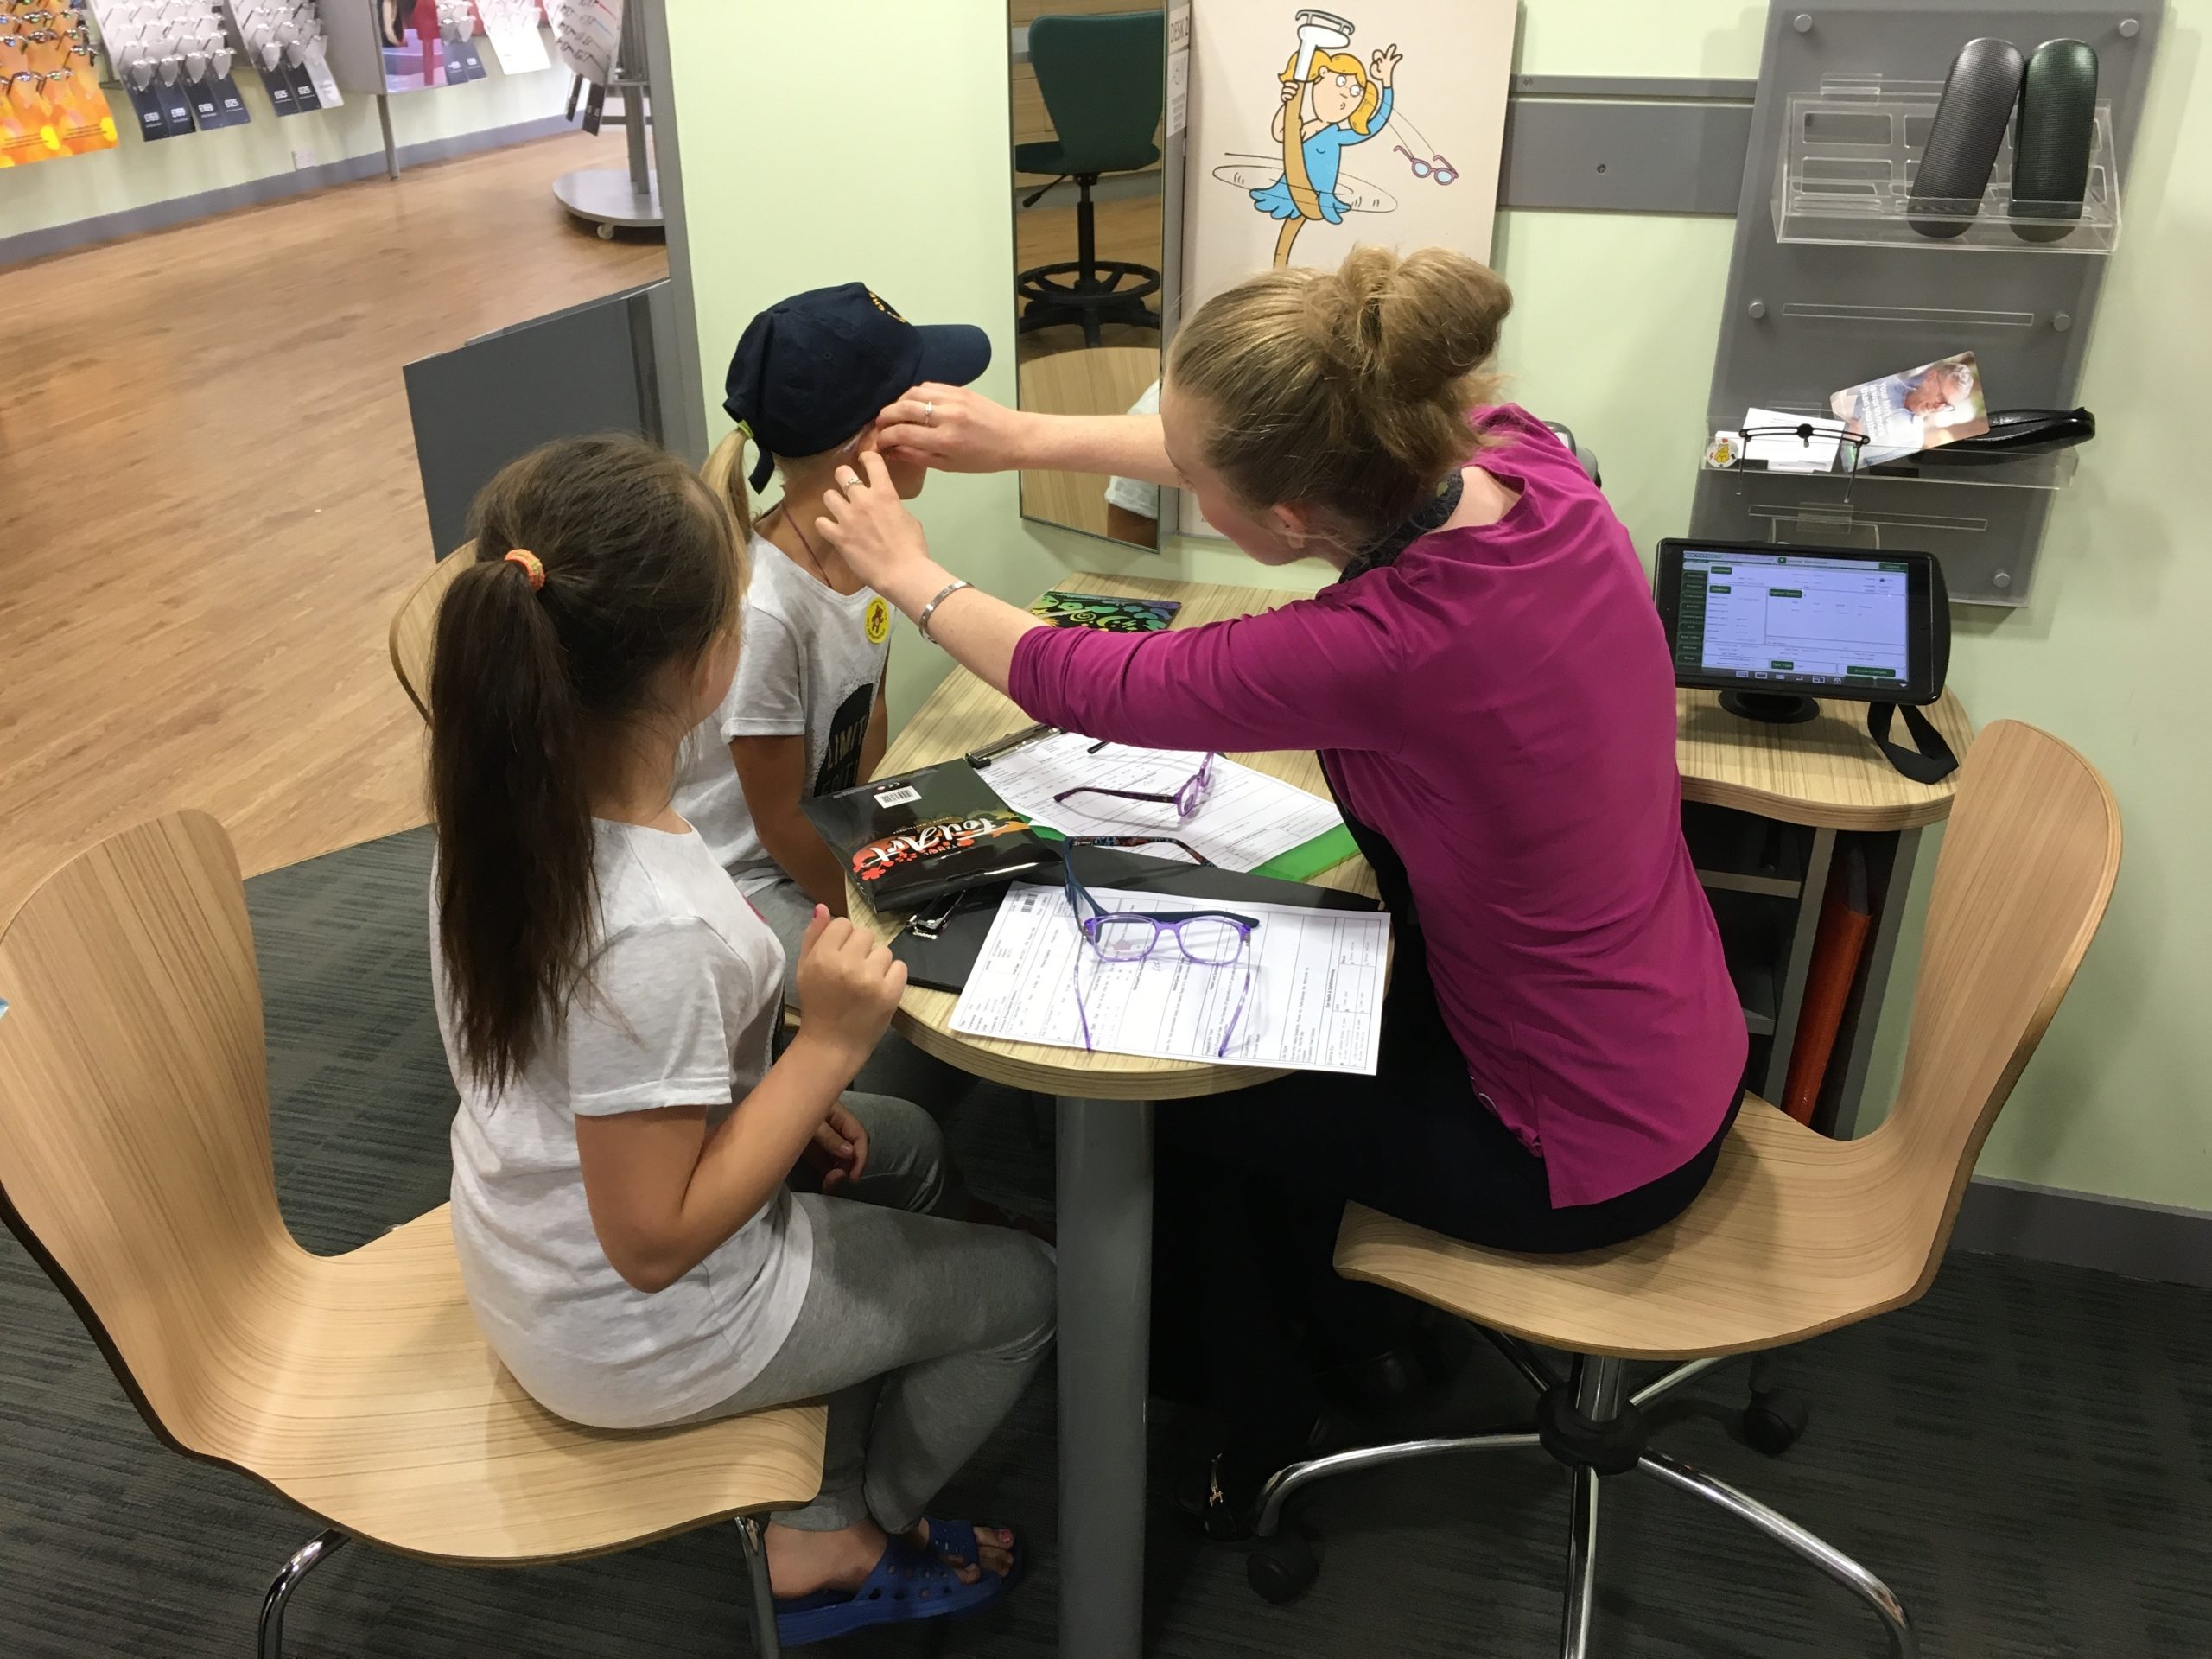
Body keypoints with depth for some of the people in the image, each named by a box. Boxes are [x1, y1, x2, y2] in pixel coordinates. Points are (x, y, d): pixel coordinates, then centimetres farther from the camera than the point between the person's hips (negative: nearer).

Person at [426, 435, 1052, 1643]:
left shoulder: (503, 802, -13)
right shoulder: (654, 930, -38)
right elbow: (655, 1242, -27)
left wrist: (785, 1092, 1)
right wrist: (829, 1046, -26)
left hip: (534, 1256, 8)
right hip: (637, 1331, -7)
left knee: (904, 1146, 27)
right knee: (1020, 1287, 12)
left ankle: (825, 1512, 32)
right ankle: (848, 1536, 34)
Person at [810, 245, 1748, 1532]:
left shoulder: (1384, 649, -36)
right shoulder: (1513, 456, -16)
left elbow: (1092, 685, -19)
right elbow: (1280, 452, 3)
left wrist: (910, 575, -2)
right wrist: (1027, 438, 4)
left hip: (1591, 1158, -7)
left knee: (1193, 1102, 15)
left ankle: (1263, 1447, 43)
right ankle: (1336, 1321, 49)